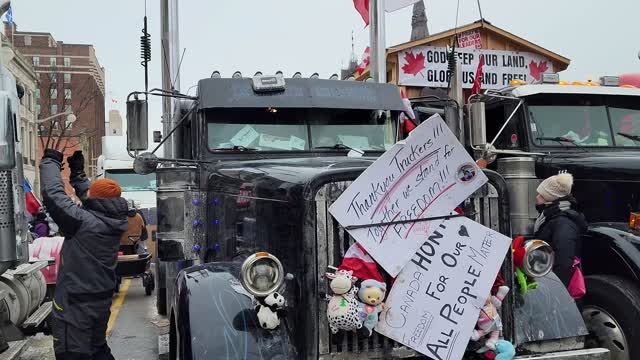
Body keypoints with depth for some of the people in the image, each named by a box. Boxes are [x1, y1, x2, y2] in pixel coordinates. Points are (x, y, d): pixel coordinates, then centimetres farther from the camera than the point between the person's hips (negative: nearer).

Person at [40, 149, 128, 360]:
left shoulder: (85, 222, -22)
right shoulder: (112, 222, -1)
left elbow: (53, 194, -21)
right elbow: (89, 197, 16)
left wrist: (51, 161, -7)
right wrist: (77, 172, 21)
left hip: (76, 305, -8)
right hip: (101, 301, 8)